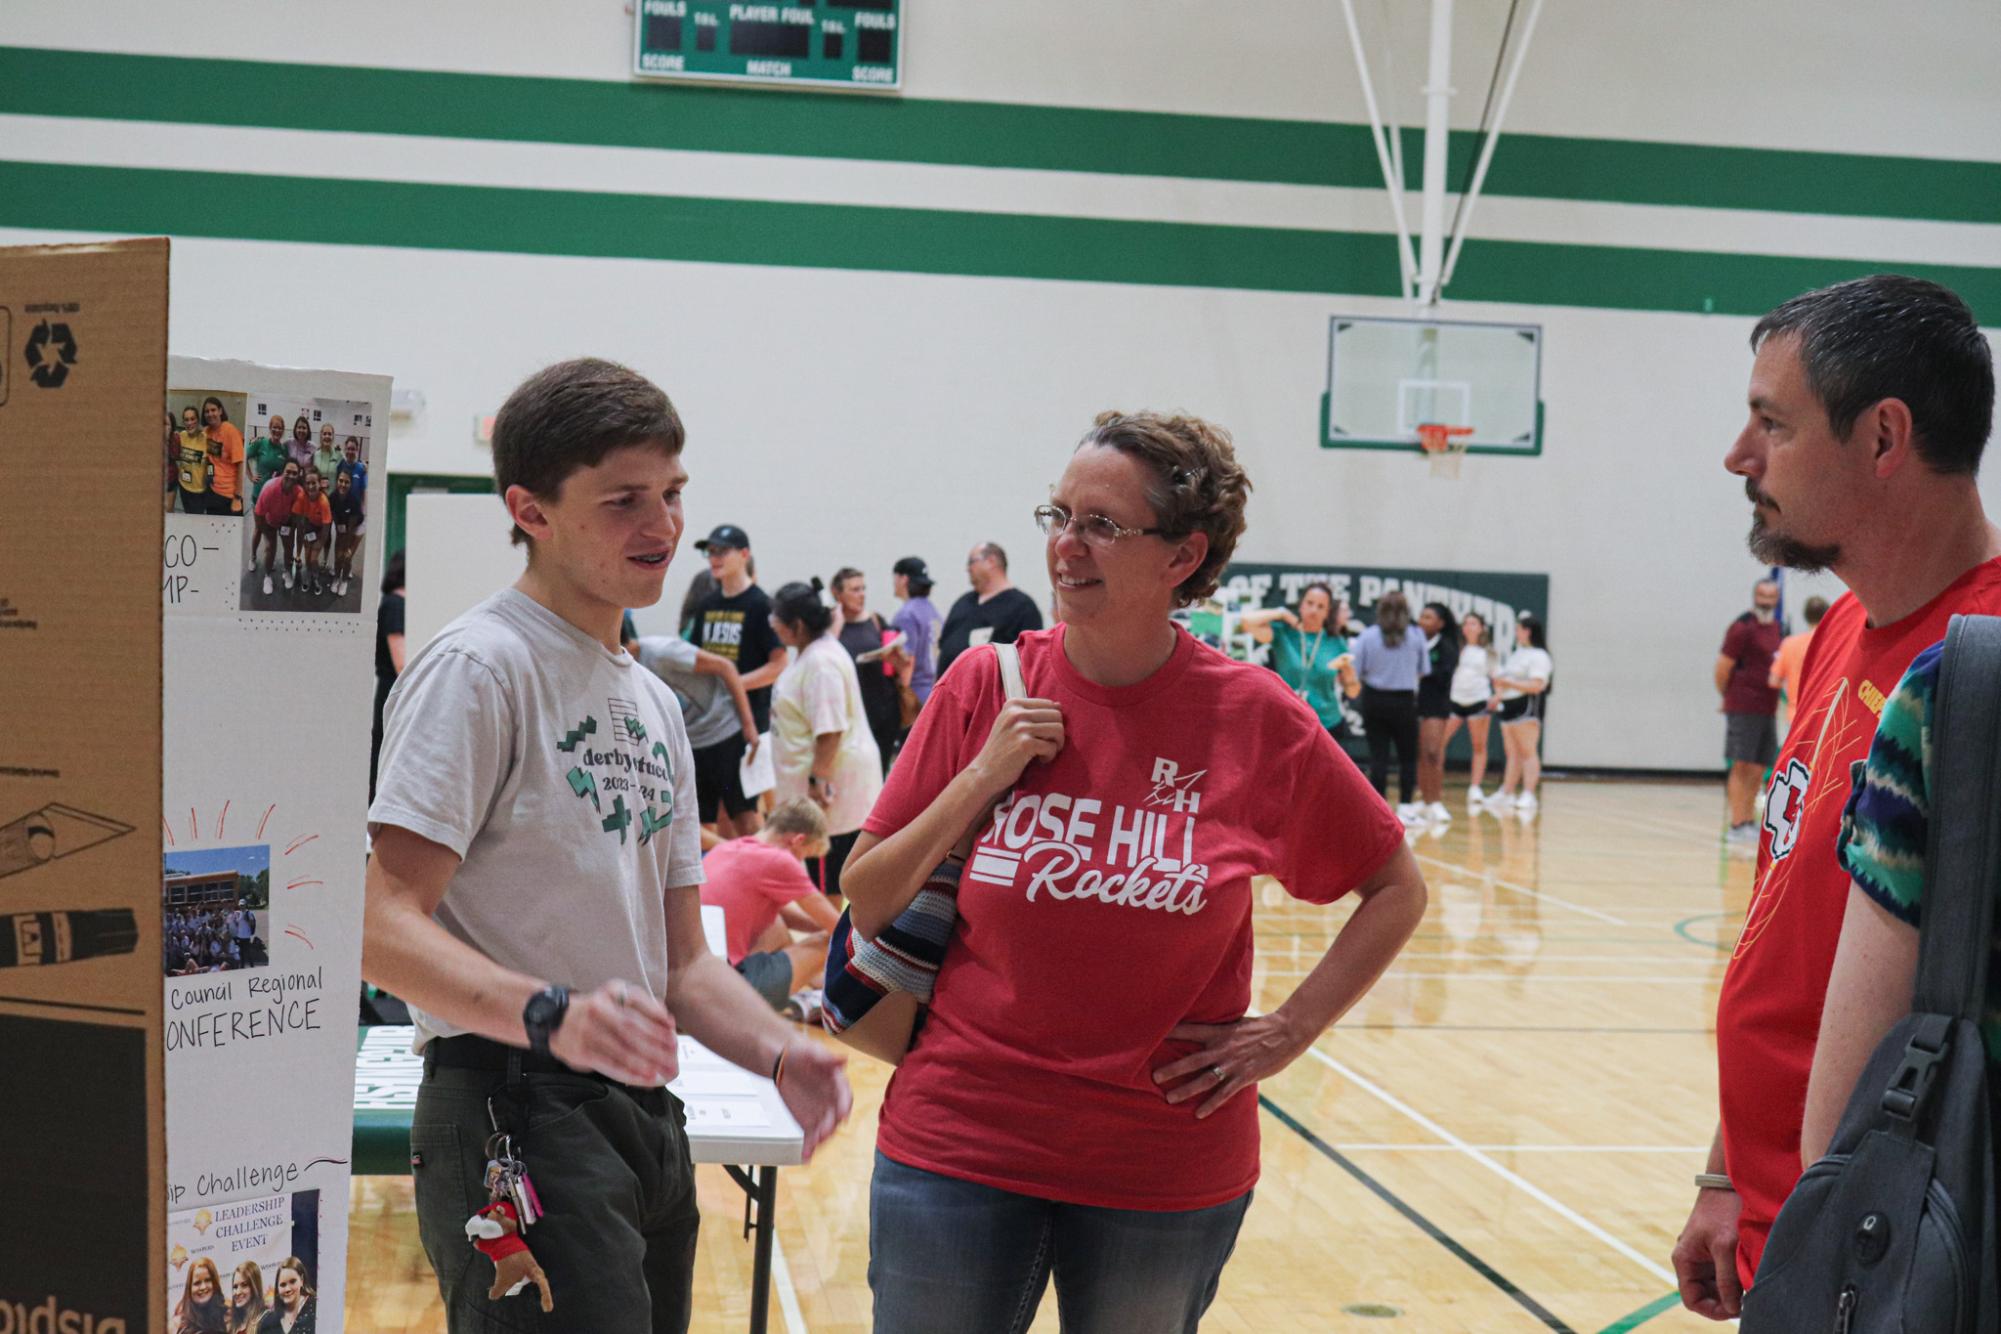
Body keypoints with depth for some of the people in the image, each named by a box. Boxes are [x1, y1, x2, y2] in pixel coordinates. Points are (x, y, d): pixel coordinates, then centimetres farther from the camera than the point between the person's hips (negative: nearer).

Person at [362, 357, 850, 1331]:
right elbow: (382, 928, -20)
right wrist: (548, 1015, -35)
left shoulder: (654, 702, 18)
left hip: (642, 1116, 9)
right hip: (517, 1111, -9)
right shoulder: (480, 666, -10)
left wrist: (778, 1051, 0)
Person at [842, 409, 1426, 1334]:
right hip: (960, 1144, 1)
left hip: (1169, 1173, 0)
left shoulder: (1255, 717, -7)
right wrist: (981, 780, -12)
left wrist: (1288, 1032, -4)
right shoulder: (986, 688, -3)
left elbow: (1397, 890, 5)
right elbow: (865, 906, 1)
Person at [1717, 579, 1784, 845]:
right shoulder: (1742, 628, -9)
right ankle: (1737, 825, -4)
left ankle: (1749, 821, 19)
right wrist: (1727, 696, 1)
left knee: (1758, 771, 11)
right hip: (1743, 710, -7)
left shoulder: (1777, 629, 15)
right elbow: (1723, 666, -10)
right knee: (1741, 766, -6)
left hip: (1768, 709, 7)